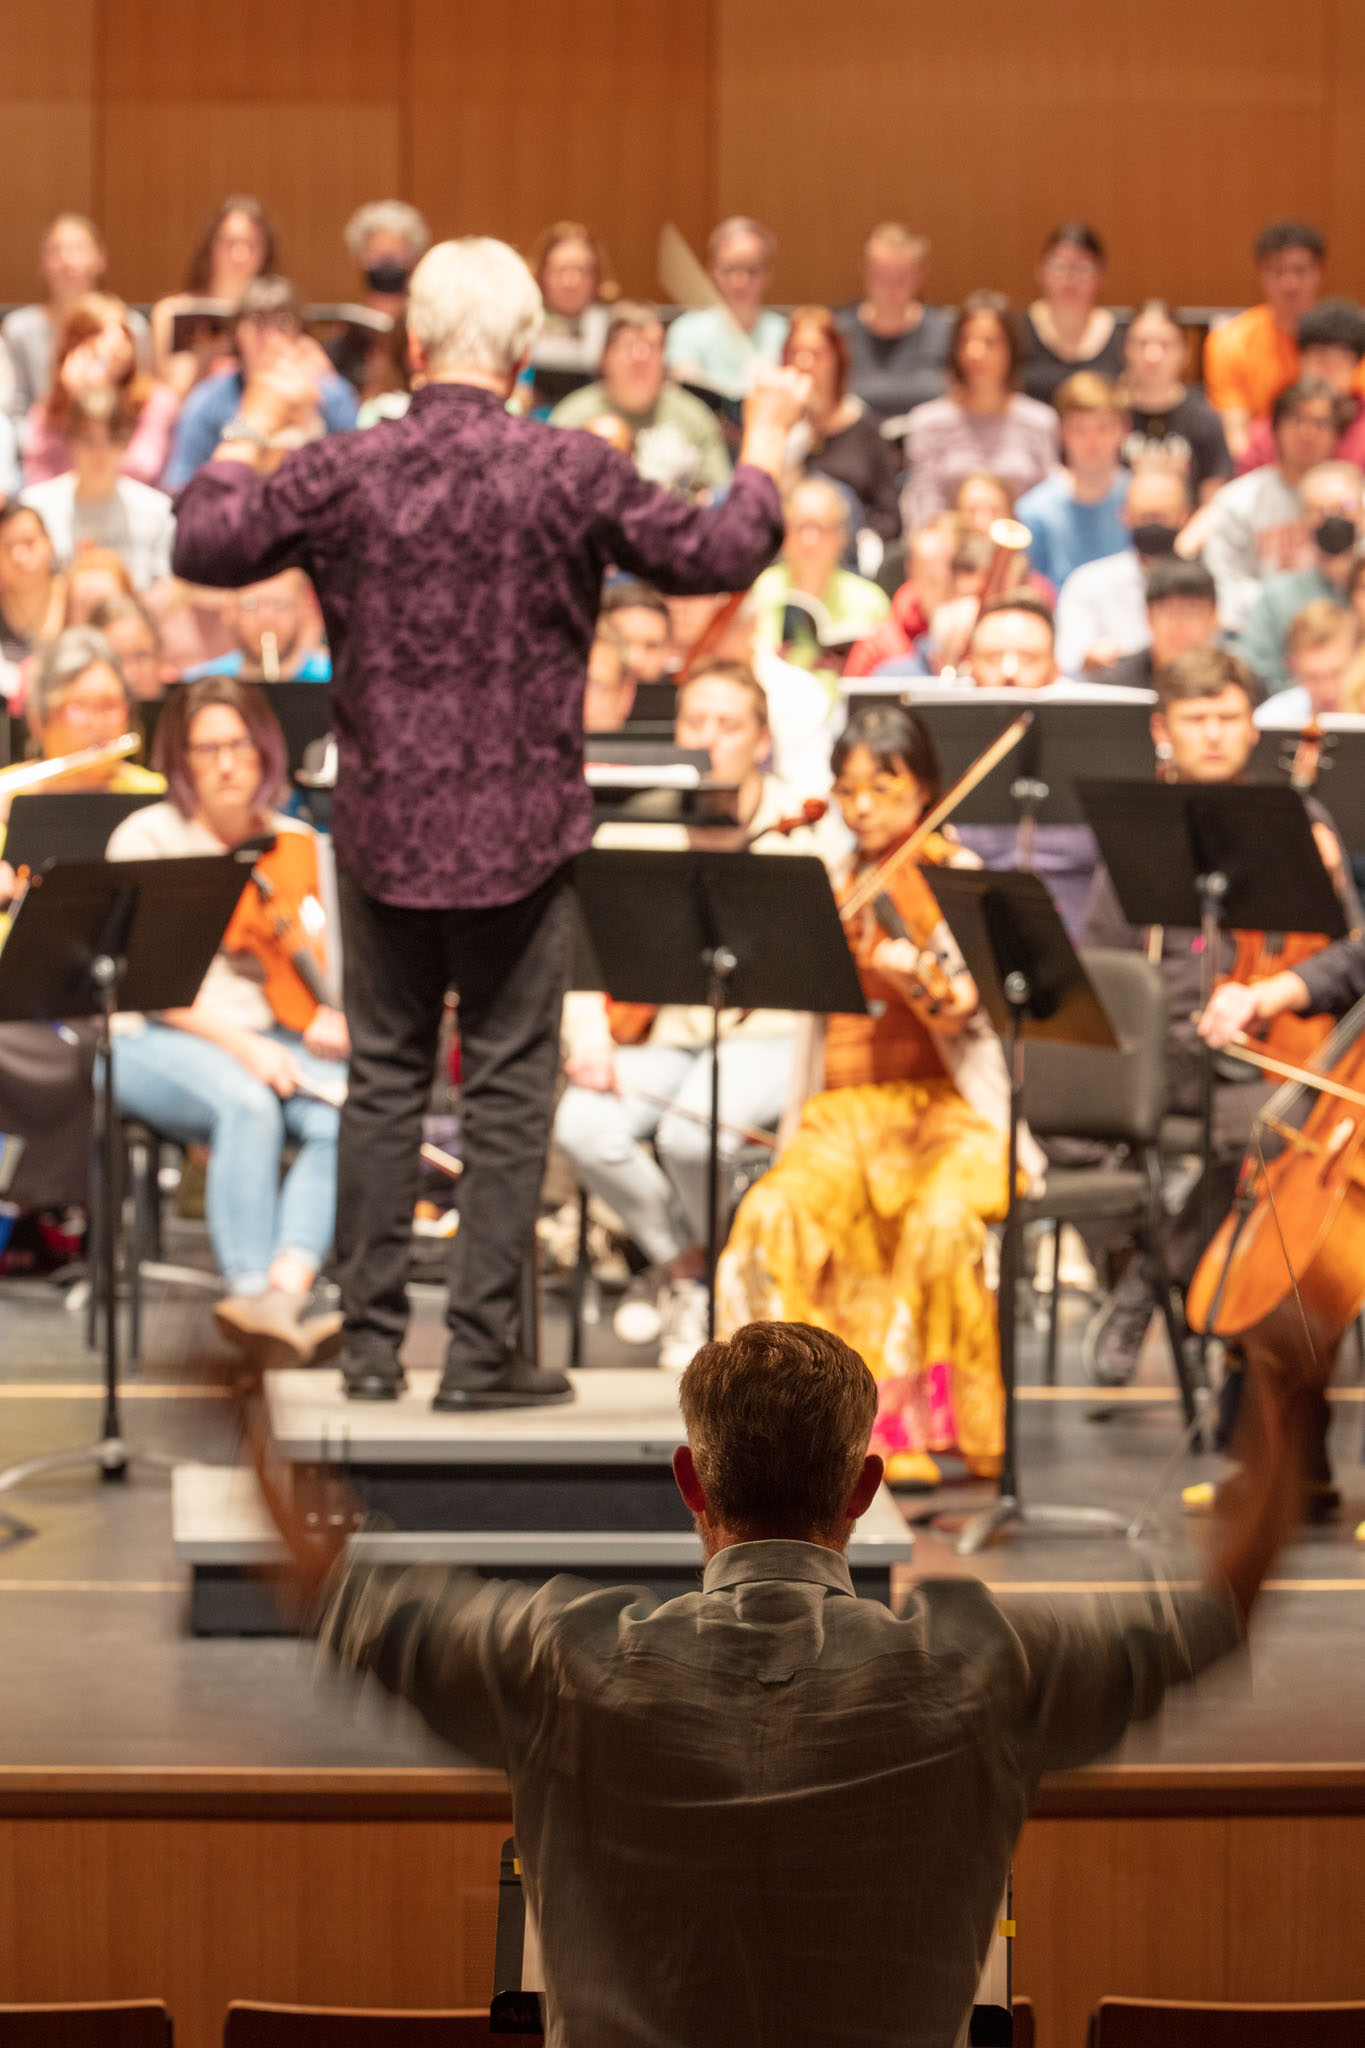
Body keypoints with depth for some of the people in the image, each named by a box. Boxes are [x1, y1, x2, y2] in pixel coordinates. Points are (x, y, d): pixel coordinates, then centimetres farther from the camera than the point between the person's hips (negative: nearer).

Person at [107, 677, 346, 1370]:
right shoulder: (148, 839, 1)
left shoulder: (297, 848, 14)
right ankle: (251, 1286, -44)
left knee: (342, 1119, -30)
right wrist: (238, 1045, -22)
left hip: (277, 1045, 4)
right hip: (158, 1043, -3)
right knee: (247, 1106, -37)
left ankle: (283, 1290, -45)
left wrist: (336, 1016, -9)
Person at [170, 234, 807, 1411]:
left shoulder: (344, 473, -5)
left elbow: (204, 547, 7)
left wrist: (249, 431, 21)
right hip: (521, 835, -2)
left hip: (384, 828, 2)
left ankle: (372, 1342, 13)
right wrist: (767, 443, 12)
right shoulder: (569, 474, -9)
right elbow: (718, 556, -3)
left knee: (385, 1079, 11)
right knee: (509, 1085, 4)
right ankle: (482, 1351, 4)